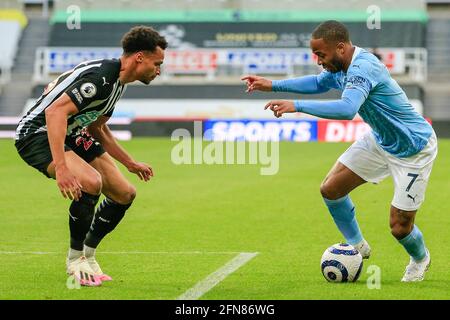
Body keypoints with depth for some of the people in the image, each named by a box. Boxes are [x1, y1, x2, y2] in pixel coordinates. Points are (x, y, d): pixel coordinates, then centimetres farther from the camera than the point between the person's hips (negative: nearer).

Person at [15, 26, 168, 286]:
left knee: (125, 194, 5)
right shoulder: (100, 77, -25)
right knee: (90, 182, -32)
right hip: (38, 132, -10)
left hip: (72, 135, 10)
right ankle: (76, 259, -11)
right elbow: (54, 111, -36)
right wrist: (61, 167, -43)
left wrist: (130, 163, 27)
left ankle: (88, 255, 21)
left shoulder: (118, 81, 7)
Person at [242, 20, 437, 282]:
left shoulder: (362, 68, -33)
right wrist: (273, 85, 10)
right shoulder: (342, 67, -5)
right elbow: (319, 83, 19)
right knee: (331, 189, 2)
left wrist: (297, 106, -49)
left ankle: (420, 259, 30)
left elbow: (347, 109, -50)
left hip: (414, 150, -9)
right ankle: (358, 246, 24)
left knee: (399, 226, -5)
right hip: (380, 140, 9)